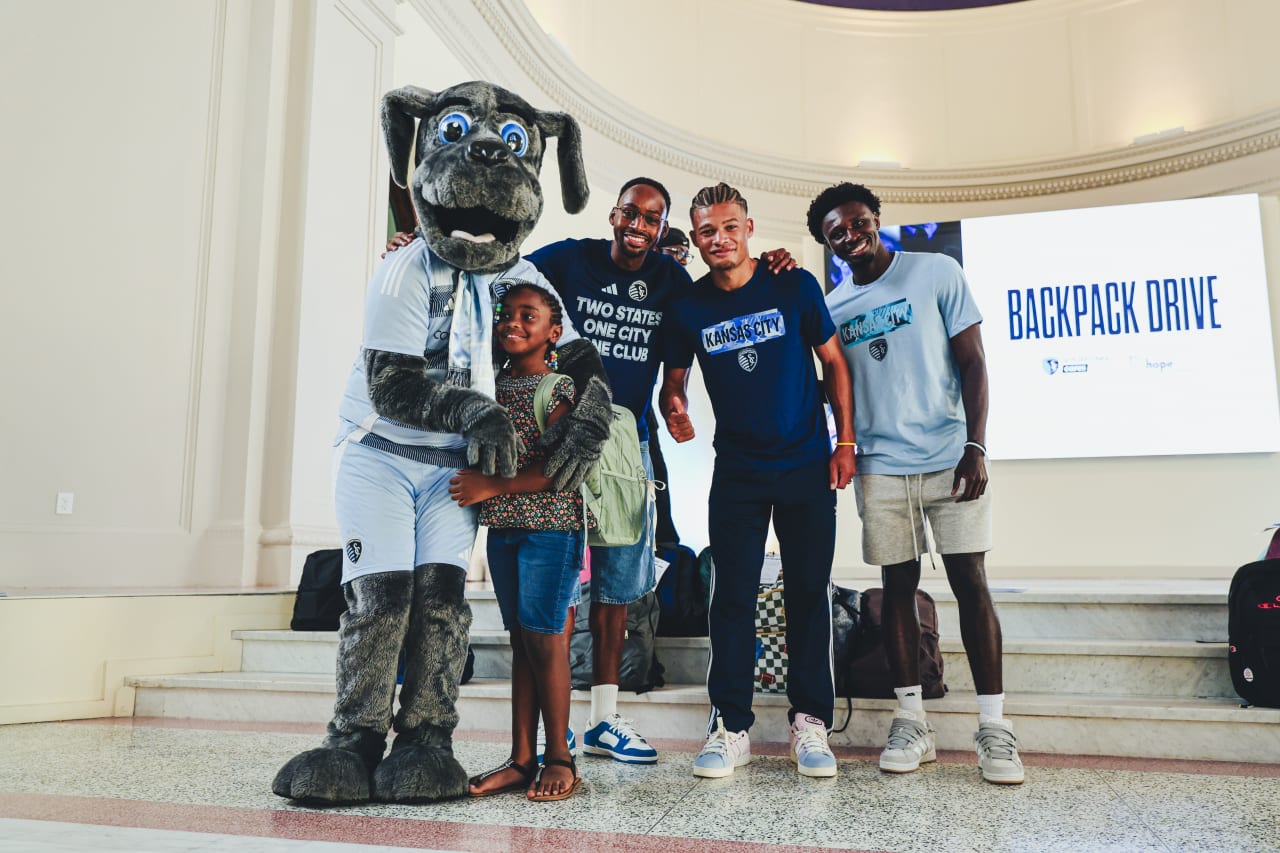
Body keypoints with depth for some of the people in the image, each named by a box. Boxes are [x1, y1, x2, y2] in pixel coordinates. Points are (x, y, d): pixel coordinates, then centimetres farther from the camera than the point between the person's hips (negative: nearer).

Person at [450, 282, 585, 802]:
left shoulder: (559, 388, -6)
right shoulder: (494, 383, 13)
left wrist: (493, 485, -17)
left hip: (549, 524, -6)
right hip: (502, 526, 6)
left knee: (543, 637, -3)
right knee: (520, 639, 9)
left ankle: (559, 759, 9)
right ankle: (521, 758, 15)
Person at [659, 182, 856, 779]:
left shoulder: (795, 287, -3)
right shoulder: (687, 308, -1)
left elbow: (833, 362, 4)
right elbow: (673, 381, 9)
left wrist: (845, 441, -2)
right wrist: (674, 409, -15)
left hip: (807, 466, 0)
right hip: (737, 471, 1)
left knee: (809, 594, 5)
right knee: (732, 597, 2)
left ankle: (810, 723, 17)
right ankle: (731, 727, 11)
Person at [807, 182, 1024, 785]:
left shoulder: (937, 273, 1)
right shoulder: (831, 307, 9)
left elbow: (972, 362, -2)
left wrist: (975, 447, -10)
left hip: (949, 457, -2)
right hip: (880, 466, 3)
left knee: (970, 582, -2)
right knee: (898, 587, 6)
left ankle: (993, 725, 7)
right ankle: (911, 721, 16)